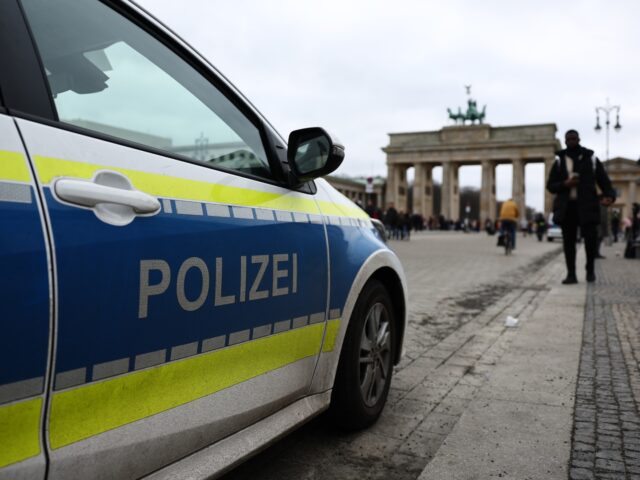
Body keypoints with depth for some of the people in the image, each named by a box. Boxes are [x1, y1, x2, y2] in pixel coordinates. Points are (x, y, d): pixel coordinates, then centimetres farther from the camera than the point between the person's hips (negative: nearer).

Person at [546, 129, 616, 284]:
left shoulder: (591, 159, 9)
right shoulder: (559, 161, 10)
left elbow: (604, 181, 7)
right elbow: (550, 185, 9)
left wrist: (609, 195, -12)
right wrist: (564, 184, -11)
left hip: (586, 206, -1)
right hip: (566, 206, 1)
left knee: (591, 238, -9)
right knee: (568, 242, 1)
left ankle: (590, 269, 14)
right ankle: (571, 274, 7)